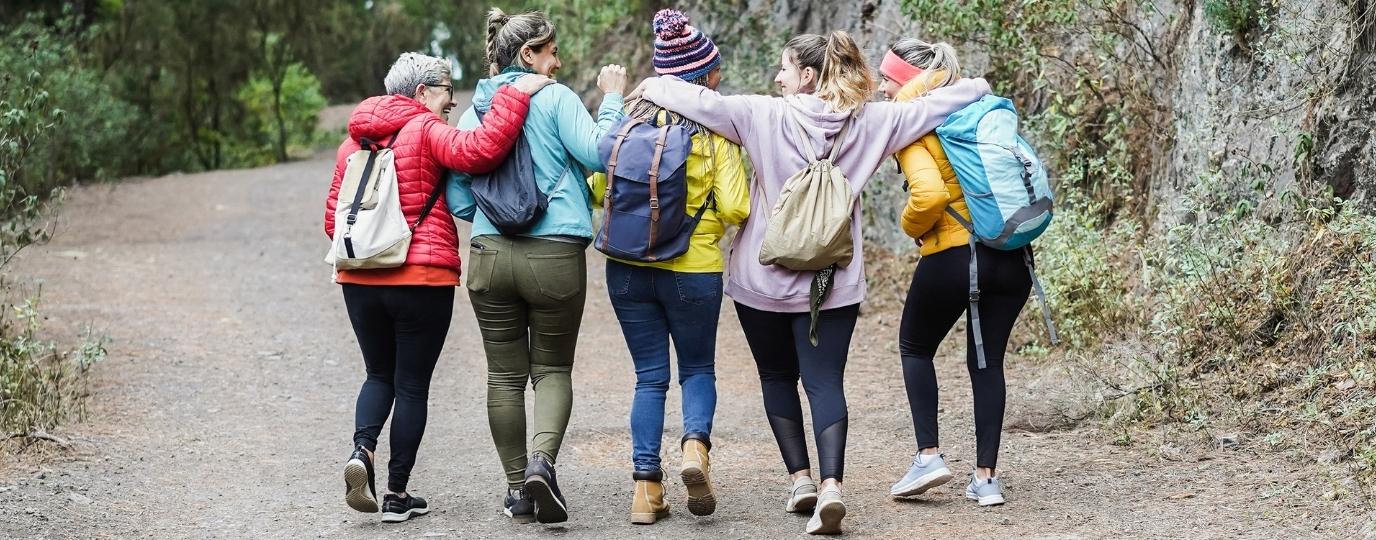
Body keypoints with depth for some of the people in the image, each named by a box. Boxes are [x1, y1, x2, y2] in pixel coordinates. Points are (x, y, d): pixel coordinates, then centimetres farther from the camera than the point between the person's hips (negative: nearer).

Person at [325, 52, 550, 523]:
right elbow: (480, 150, -27)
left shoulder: (354, 140, 11)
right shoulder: (425, 130, -8)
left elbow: (334, 218, 14)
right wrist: (517, 94, -19)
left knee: (380, 374, 20)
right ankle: (397, 494, 7)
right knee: (412, 385, 6)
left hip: (360, 281, 5)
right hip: (422, 280, -5)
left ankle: (362, 449, -8)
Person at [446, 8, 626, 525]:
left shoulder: (475, 109, 11)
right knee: (553, 369, 8)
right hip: (555, 256, -3)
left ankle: (517, 486, 12)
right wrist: (612, 99, -1)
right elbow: (598, 153, -13)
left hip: (490, 255, 3)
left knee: (505, 374, 11)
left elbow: (455, 189, 11)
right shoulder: (556, 98, -3)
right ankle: (542, 460, -16)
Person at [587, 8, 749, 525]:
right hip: (694, 269, -2)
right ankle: (695, 443, -11)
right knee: (698, 367, 17)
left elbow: (598, 188, 2)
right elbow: (734, 209, -11)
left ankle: (646, 485, 3)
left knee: (649, 376, 12)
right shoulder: (716, 128, -8)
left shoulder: (632, 118, 0)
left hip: (628, 268, 2)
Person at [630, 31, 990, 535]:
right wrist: (978, 87, 25)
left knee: (777, 377, 17)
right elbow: (930, 107, 6)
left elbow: (704, 102, -13)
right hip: (834, 282, 2)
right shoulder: (869, 122, -1)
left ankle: (801, 478, 13)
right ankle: (830, 485, -18)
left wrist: (655, 86, 5)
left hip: (763, 280, -1)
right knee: (825, 381, 0)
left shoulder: (766, 116, -10)